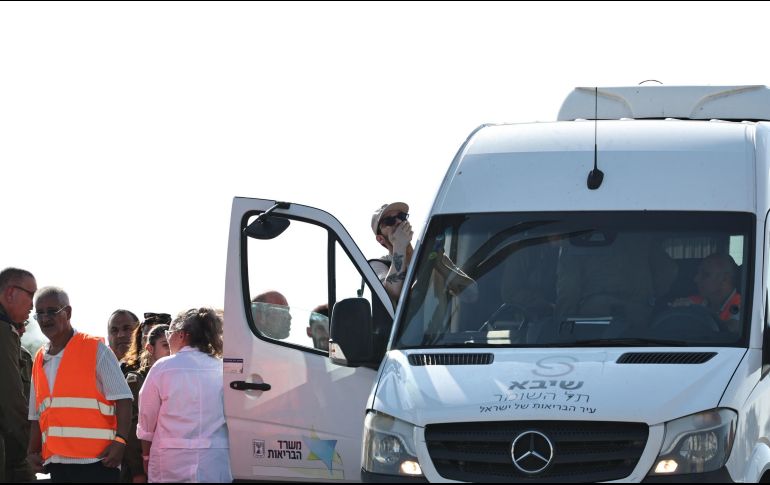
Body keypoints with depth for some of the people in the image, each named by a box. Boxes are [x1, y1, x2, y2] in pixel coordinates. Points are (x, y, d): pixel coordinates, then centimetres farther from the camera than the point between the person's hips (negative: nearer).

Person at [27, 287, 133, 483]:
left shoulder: (95, 349, -1)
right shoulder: (40, 360, 17)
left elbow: (122, 399, -6)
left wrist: (119, 441, -18)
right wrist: (33, 452, 9)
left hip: (95, 459, -6)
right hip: (56, 462, 6)